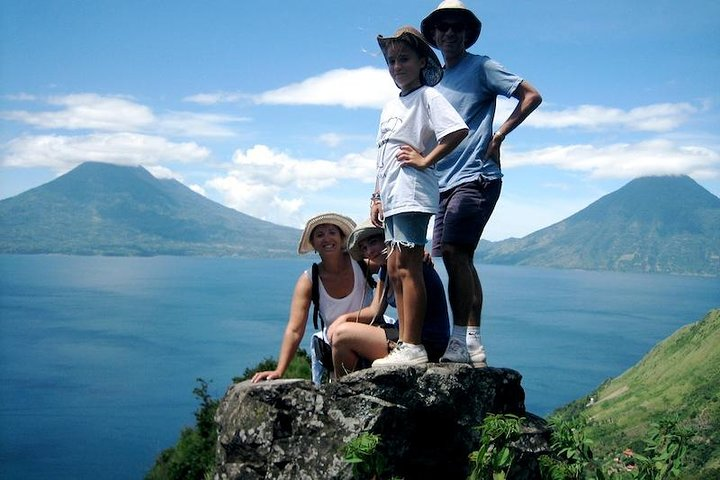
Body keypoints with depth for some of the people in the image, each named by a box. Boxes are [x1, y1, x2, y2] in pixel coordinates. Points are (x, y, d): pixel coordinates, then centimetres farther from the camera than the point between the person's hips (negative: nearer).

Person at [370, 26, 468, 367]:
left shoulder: (427, 96, -4)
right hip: (391, 198, 9)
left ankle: (412, 348, -9)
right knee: (395, 270, 8)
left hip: (412, 194, -9)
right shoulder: (390, 106, 21)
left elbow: (458, 130, -19)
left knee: (408, 267, -11)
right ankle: (405, 346, 14)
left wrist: (425, 160, -14)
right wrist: (377, 197, 18)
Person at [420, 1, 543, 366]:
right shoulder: (434, 81, 20)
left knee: (455, 252, -17)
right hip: (445, 183, 7)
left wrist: (498, 136, -10)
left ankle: (469, 342, -13)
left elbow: (531, 96, -5)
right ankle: (462, 344, 7)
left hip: (475, 178, -7)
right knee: (454, 259, 4)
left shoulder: (481, 67, 1)